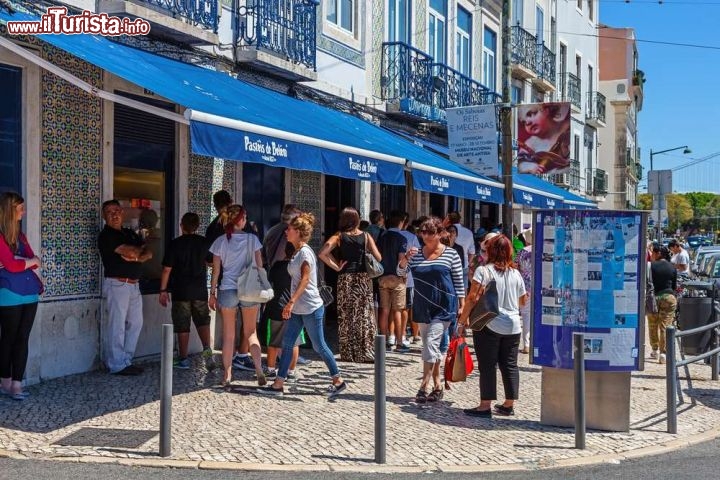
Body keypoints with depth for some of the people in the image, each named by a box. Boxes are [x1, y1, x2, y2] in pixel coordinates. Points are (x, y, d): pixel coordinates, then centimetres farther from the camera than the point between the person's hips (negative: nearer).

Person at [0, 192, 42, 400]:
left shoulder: (20, 234, 15)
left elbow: (34, 262, 8)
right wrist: (31, 260, 1)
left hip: (29, 293, 6)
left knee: (22, 339, 4)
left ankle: (17, 384, 6)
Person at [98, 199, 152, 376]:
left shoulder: (130, 234, 18)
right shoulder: (106, 235, -6)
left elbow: (148, 253, 8)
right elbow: (130, 251, -18)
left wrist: (137, 257, -11)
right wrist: (139, 249, 1)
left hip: (134, 285, 8)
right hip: (117, 284, -8)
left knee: (135, 323, 11)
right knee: (117, 326, -5)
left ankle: (126, 360, 20)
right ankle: (117, 365, 1)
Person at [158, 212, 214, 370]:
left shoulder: (175, 244, -8)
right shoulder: (204, 243, 2)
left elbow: (167, 269, -8)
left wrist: (163, 290, -2)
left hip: (181, 291, -2)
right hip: (200, 290, 3)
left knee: (182, 326, 4)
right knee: (203, 321, 12)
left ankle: (183, 359, 9)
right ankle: (207, 349, -10)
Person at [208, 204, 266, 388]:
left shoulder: (220, 242, -1)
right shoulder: (252, 239, -2)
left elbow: (216, 271, 0)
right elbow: (259, 266, -1)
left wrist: (212, 293, 7)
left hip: (227, 290, 0)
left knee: (228, 335, 10)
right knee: (251, 333, 11)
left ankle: (227, 375, 11)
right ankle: (259, 370, -2)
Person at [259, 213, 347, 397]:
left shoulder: (305, 252, -13)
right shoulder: (297, 252, 14)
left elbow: (305, 279, -21)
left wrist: (291, 301, -27)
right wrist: (292, 303, 19)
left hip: (311, 308, -9)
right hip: (298, 308, 9)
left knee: (319, 346, -1)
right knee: (287, 344, 6)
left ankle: (339, 381, 11)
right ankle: (278, 384, 10)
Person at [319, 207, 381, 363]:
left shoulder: (339, 236, 1)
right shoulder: (366, 236, 3)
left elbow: (322, 253, -9)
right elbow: (378, 258, -2)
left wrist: (336, 266, -3)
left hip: (345, 279, 0)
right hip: (363, 278, 1)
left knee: (346, 317, 6)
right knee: (364, 316, 5)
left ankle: (348, 354, 9)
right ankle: (366, 353, 5)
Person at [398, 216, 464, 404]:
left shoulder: (451, 254, -3)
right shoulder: (416, 254, 6)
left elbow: (459, 282, 0)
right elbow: (400, 272, 0)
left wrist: (462, 305, -4)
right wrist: (405, 259, -19)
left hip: (444, 306, -5)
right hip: (422, 307, 5)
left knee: (431, 343, -14)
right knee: (430, 347, 11)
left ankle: (423, 387, -11)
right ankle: (437, 386, 22)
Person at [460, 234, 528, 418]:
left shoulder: (484, 271, -9)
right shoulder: (515, 273, 7)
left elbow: (473, 298, -15)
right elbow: (523, 301, 16)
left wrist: (463, 318, -7)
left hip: (489, 325, -5)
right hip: (513, 325, 5)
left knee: (487, 366, 0)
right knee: (510, 365, 11)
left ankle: (485, 406, 2)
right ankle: (509, 404, 18)